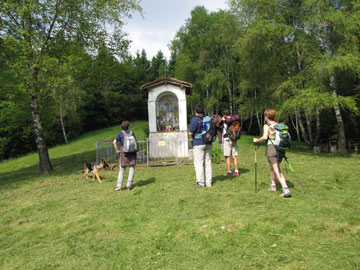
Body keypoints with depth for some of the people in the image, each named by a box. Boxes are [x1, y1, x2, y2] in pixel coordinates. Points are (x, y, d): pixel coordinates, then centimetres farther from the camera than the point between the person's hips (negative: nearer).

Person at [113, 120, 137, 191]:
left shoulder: (120, 134, 1)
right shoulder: (132, 133, 6)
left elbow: (114, 142, -12)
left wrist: (117, 150, -4)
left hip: (123, 153, 0)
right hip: (132, 153, 0)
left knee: (121, 170, 8)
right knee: (131, 168, 6)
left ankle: (119, 186, 6)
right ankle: (129, 185, 4)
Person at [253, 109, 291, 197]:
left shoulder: (267, 125, -6)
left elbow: (265, 137, -19)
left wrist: (256, 140, -5)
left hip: (271, 148, -7)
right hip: (279, 149, 7)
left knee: (278, 171, -9)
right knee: (272, 168, 24)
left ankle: (286, 189, -17)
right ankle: (273, 186, 31)